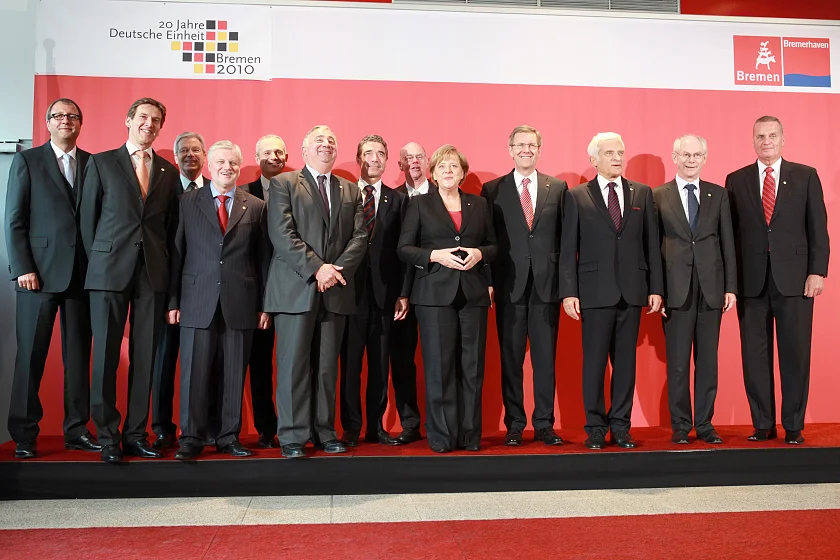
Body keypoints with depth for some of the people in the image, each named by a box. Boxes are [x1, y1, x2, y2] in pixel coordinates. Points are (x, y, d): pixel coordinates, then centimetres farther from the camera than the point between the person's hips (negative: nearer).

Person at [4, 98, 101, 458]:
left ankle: (77, 430, 14)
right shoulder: (27, 161, 7)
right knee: (31, 354, 1)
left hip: (83, 273, 2)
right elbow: (14, 220, 1)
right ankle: (24, 435, 10)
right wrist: (22, 268, -8)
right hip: (39, 271, -2)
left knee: (79, 354, 5)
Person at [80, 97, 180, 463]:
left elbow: (171, 225, 13)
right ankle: (108, 437, 9)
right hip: (110, 272, -2)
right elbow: (88, 217, 6)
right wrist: (98, 261, 3)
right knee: (106, 356, 0)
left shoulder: (168, 172, 13)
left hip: (153, 273, 2)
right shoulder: (101, 163, 7)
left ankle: (135, 433, 14)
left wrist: (165, 265, 6)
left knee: (145, 357, 4)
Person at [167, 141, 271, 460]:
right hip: (197, 302, -1)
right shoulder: (188, 203, 8)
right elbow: (177, 253, 5)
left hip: (241, 302, 1)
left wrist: (264, 305, 4)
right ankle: (191, 438, 13)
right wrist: (173, 301, 0)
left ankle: (230, 437, 17)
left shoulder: (256, 207, 9)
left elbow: (263, 259, 8)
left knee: (236, 374, 6)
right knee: (194, 372, 2)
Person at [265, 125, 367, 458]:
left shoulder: (351, 191, 18)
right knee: (294, 364, -2)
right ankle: (292, 436, 6)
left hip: (336, 290, 4)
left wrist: (338, 268, -10)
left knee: (327, 366, 7)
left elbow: (359, 237, 7)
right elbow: (281, 234, -6)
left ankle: (325, 433, 14)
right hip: (296, 289, -3)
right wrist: (317, 268, -15)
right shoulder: (283, 184, 6)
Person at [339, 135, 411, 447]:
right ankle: (351, 428, 13)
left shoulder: (398, 200, 10)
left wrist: (403, 293, 0)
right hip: (350, 290, -2)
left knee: (380, 364, 8)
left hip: (384, 293, 2)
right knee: (350, 363, 3)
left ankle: (376, 427, 17)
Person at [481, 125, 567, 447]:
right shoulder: (493, 190, 5)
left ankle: (544, 424, 15)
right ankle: (514, 424, 16)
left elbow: (564, 236, 6)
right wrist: (490, 280, -4)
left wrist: (566, 281, 0)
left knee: (545, 357, 5)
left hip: (547, 284, 1)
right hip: (509, 285, -1)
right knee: (510, 358, 5)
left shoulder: (558, 188, 9)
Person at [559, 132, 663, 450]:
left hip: (632, 290, 2)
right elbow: (568, 249, 0)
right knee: (594, 361, 2)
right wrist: (569, 292, -7)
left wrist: (656, 288, 3)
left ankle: (620, 426, 17)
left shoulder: (642, 193, 10)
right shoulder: (577, 197, 3)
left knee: (626, 361, 7)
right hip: (595, 291, -2)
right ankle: (595, 427, 13)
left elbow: (652, 243, 8)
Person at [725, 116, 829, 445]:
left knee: (795, 355, 3)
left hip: (794, 280, -1)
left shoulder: (806, 177, 7)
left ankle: (793, 426, 14)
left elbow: (818, 228, 4)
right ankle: (763, 425, 16)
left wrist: (817, 271, -5)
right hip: (751, 281, 1)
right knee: (755, 356, 4)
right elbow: (731, 233, 6)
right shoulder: (736, 180, 8)